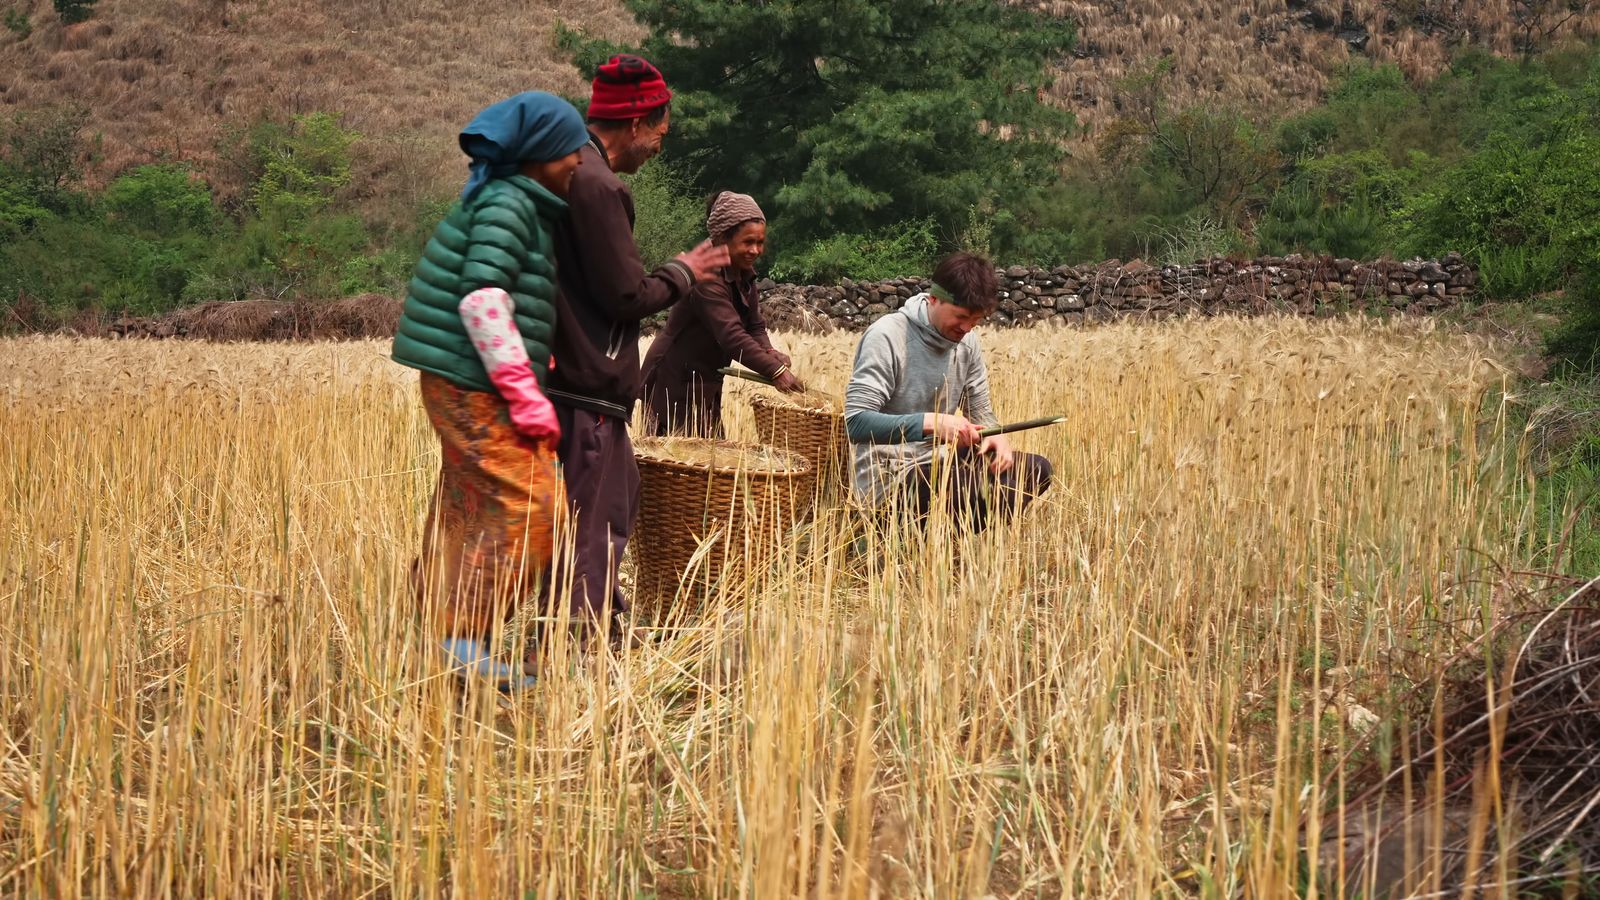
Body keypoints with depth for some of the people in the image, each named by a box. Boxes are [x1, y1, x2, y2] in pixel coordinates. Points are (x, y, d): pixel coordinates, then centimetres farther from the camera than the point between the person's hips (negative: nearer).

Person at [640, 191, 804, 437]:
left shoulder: (744, 275, 5)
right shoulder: (707, 280, -25)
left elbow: (755, 327, 3)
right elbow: (731, 335, -35)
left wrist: (769, 354, -19)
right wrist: (775, 371, -42)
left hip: (706, 386, 9)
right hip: (673, 387, -9)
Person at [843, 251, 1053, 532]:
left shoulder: (966, 340, 5)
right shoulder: (887, 337, -17)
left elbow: (980, 411, 14)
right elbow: (856, 422, -24)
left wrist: (997, 435, -11)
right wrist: (931, 423, -33)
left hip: (937, 466, 9)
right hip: (886, 477, -9)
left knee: (1036, 469, 0)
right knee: (998, 490, -28)